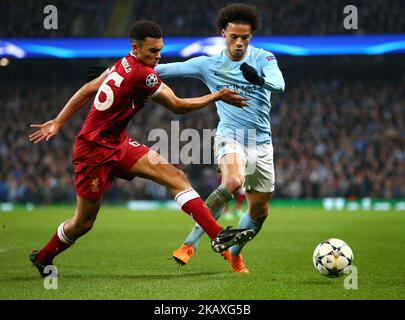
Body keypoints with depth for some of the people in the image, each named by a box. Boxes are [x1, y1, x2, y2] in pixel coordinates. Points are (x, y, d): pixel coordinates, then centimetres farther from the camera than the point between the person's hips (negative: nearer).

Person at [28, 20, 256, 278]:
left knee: (176, 177, -7)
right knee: (83, 223, 5)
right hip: (95, 151, -9)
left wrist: (58, 122, 13)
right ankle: (42, 258, 31)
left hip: (118, 144, 9)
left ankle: (218, 236, -14)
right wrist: (218, 96, -6)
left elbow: (88, 89, 8)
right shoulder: (143, 75, -24)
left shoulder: (124, 64, 2)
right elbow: (177, 106, -14)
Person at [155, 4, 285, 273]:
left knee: (260, 211, 9)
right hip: (230, 137, -3)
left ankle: (234, 253, 38)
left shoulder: (264, 58, -1)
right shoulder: (209, 65, 0)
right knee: (233, 181, -34)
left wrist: (260, 79, -43)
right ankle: (190, 243, -27)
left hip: (261, 143, 3)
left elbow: (279, 84, -20)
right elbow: (167, 69, -1)